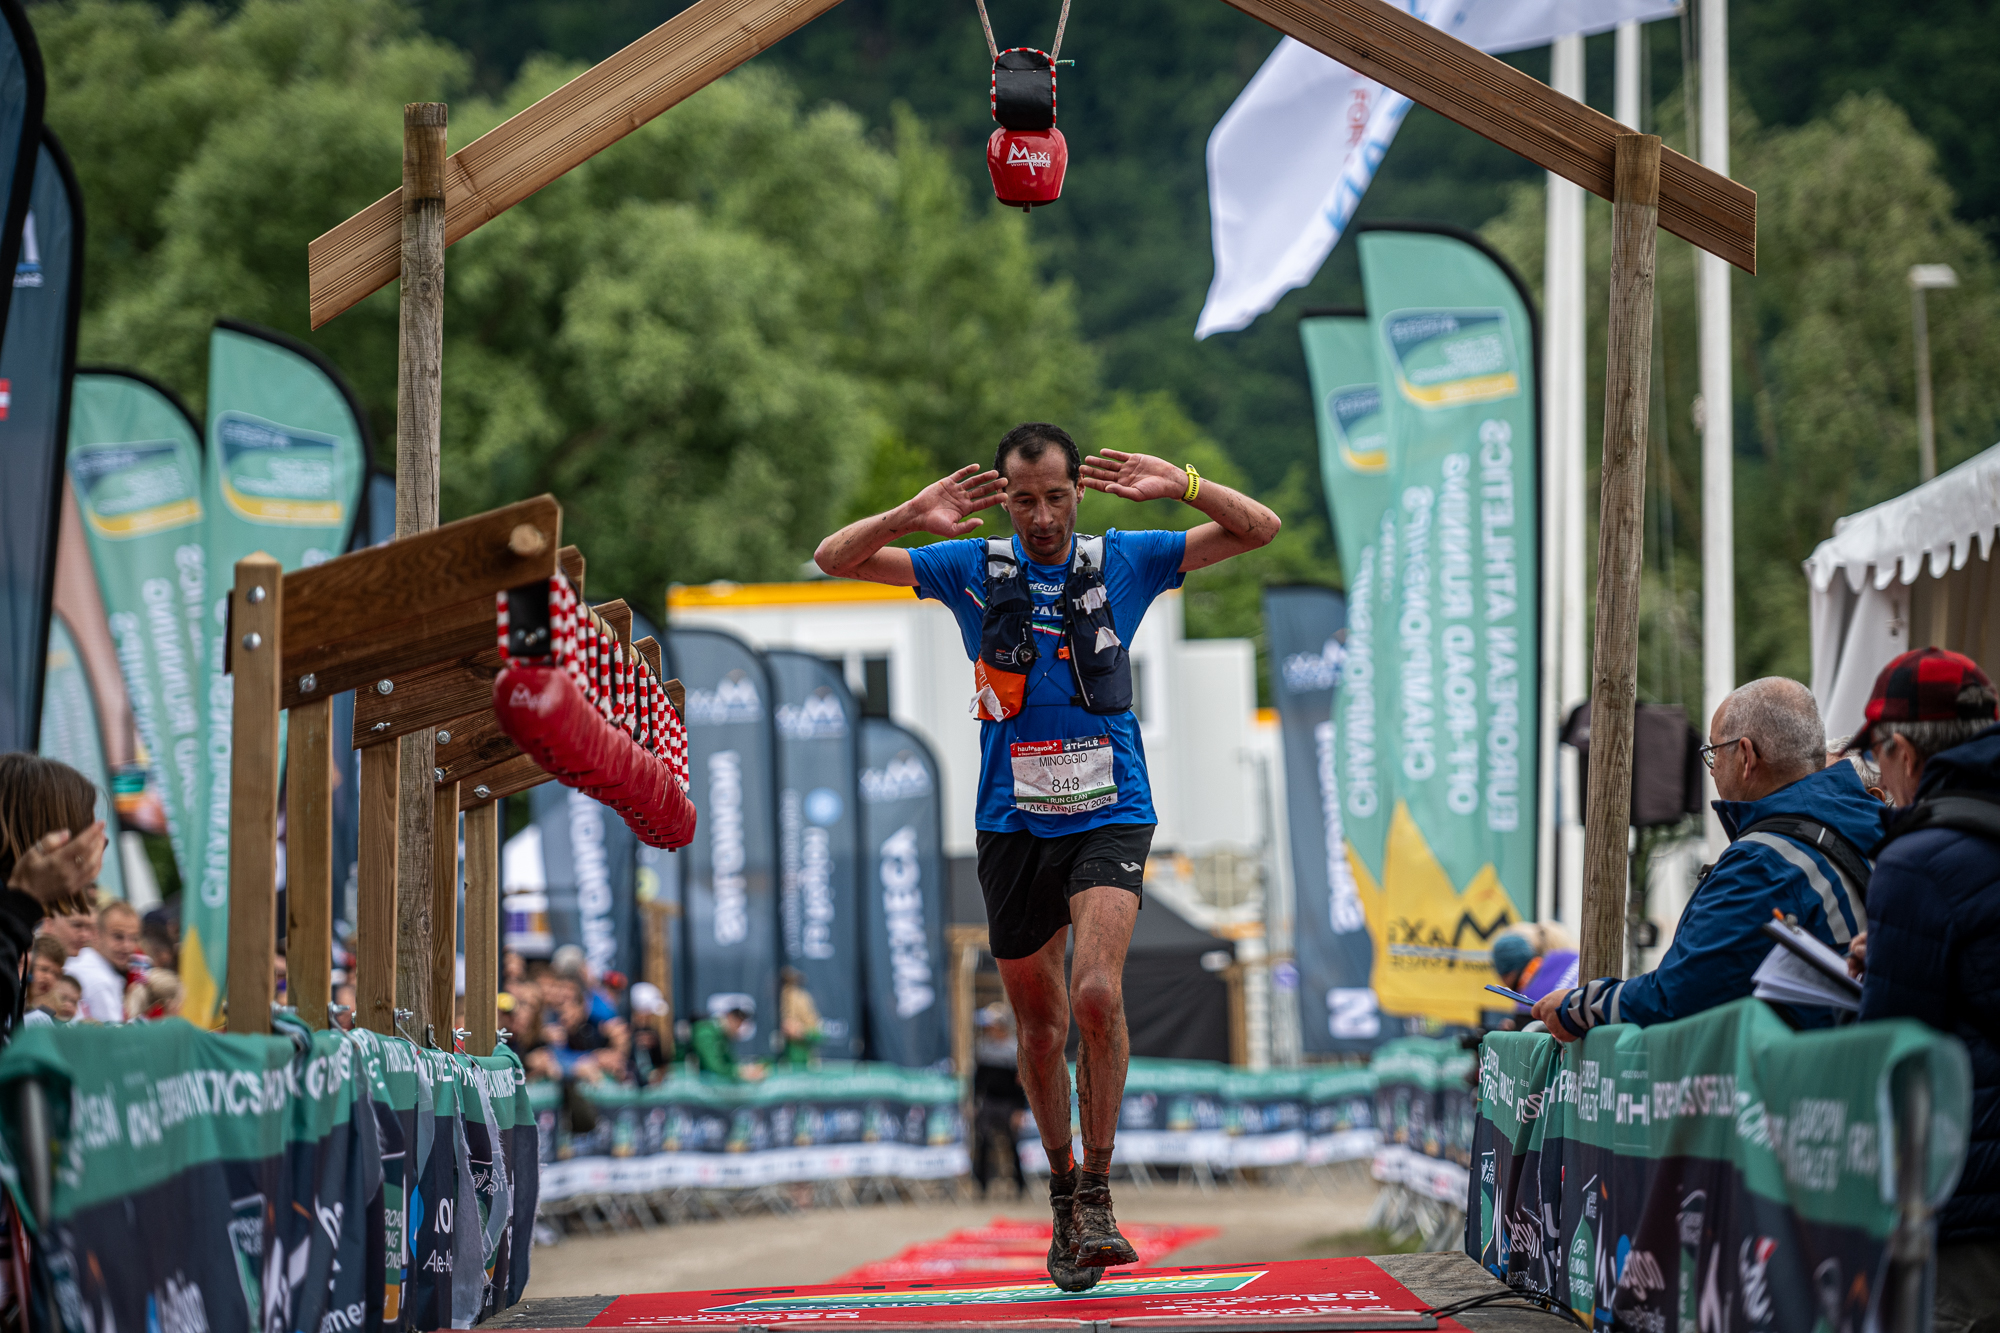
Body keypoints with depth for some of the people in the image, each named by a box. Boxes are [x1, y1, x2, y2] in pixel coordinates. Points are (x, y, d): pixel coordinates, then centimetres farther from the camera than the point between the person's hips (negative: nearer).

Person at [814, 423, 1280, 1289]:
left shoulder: (1124, 561, 1)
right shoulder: (971, 569, 2)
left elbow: (1259, 529, 1)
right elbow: (834, 559, 0)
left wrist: (1182, 487, -17)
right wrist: (911, 517, -19)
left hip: (1109, 817, -2)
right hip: (1014, 826, 2)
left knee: (1097, 993, -22)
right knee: (1039, 1022, 9)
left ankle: (1097, 1194, -12)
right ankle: (1061, 1196, 26)